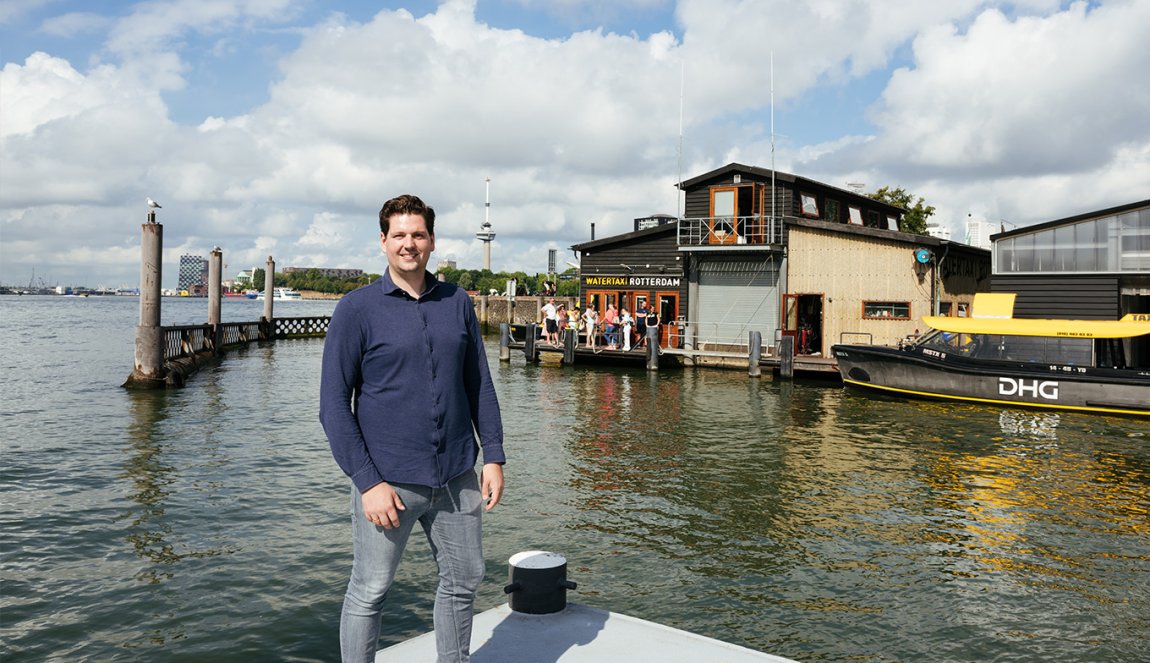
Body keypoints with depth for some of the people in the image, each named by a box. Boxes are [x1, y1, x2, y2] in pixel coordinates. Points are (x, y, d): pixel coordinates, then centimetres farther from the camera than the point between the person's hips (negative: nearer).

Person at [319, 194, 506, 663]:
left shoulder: (458, 304, 6)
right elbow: (334, 405, -7)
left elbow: (480, 386, 11)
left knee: (463, 581, 15)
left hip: (457, 477, 4)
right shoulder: (357, 309, -5)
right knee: (369, 593, 8)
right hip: (388, 480, -4)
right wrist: (367, 483, -14)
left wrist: (493, 456, 3)